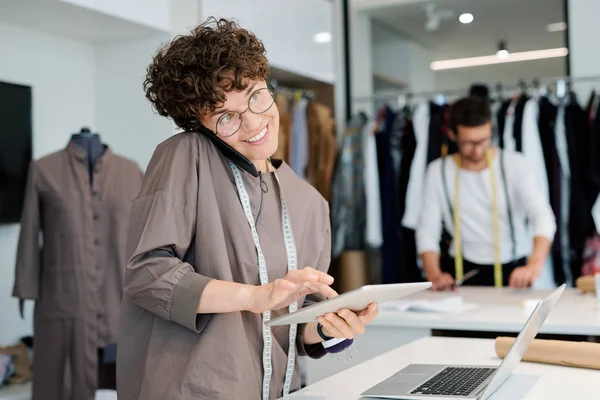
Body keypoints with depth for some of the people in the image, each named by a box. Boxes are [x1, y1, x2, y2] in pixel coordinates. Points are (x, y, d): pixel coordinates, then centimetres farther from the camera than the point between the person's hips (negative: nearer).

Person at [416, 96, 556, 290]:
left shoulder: (514, 164, -2)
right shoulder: (438, 171, 3)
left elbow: (542, 216, -14)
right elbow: (427, 231, 1)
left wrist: (534, 265, -33)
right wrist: (434, 276, -18)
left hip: (513, 272, 0)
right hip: (462, 272, 1)